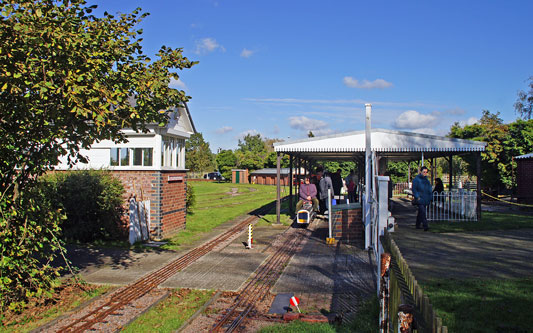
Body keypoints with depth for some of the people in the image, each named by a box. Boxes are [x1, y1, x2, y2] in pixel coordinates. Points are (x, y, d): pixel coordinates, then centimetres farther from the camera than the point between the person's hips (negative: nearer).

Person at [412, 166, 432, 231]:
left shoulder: (426, 179, 16)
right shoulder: (416, 179, -5)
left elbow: (429, 189, 23)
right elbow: (414, 189, -7)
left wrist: (429, 198, 15)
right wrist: (417, 197, -15)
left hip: (425, 200, 7)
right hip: (419, 199, -6)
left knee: (420, 212, 13)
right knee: (422, 212, -16)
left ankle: (418, 225, 23)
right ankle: (425, 226, -20)